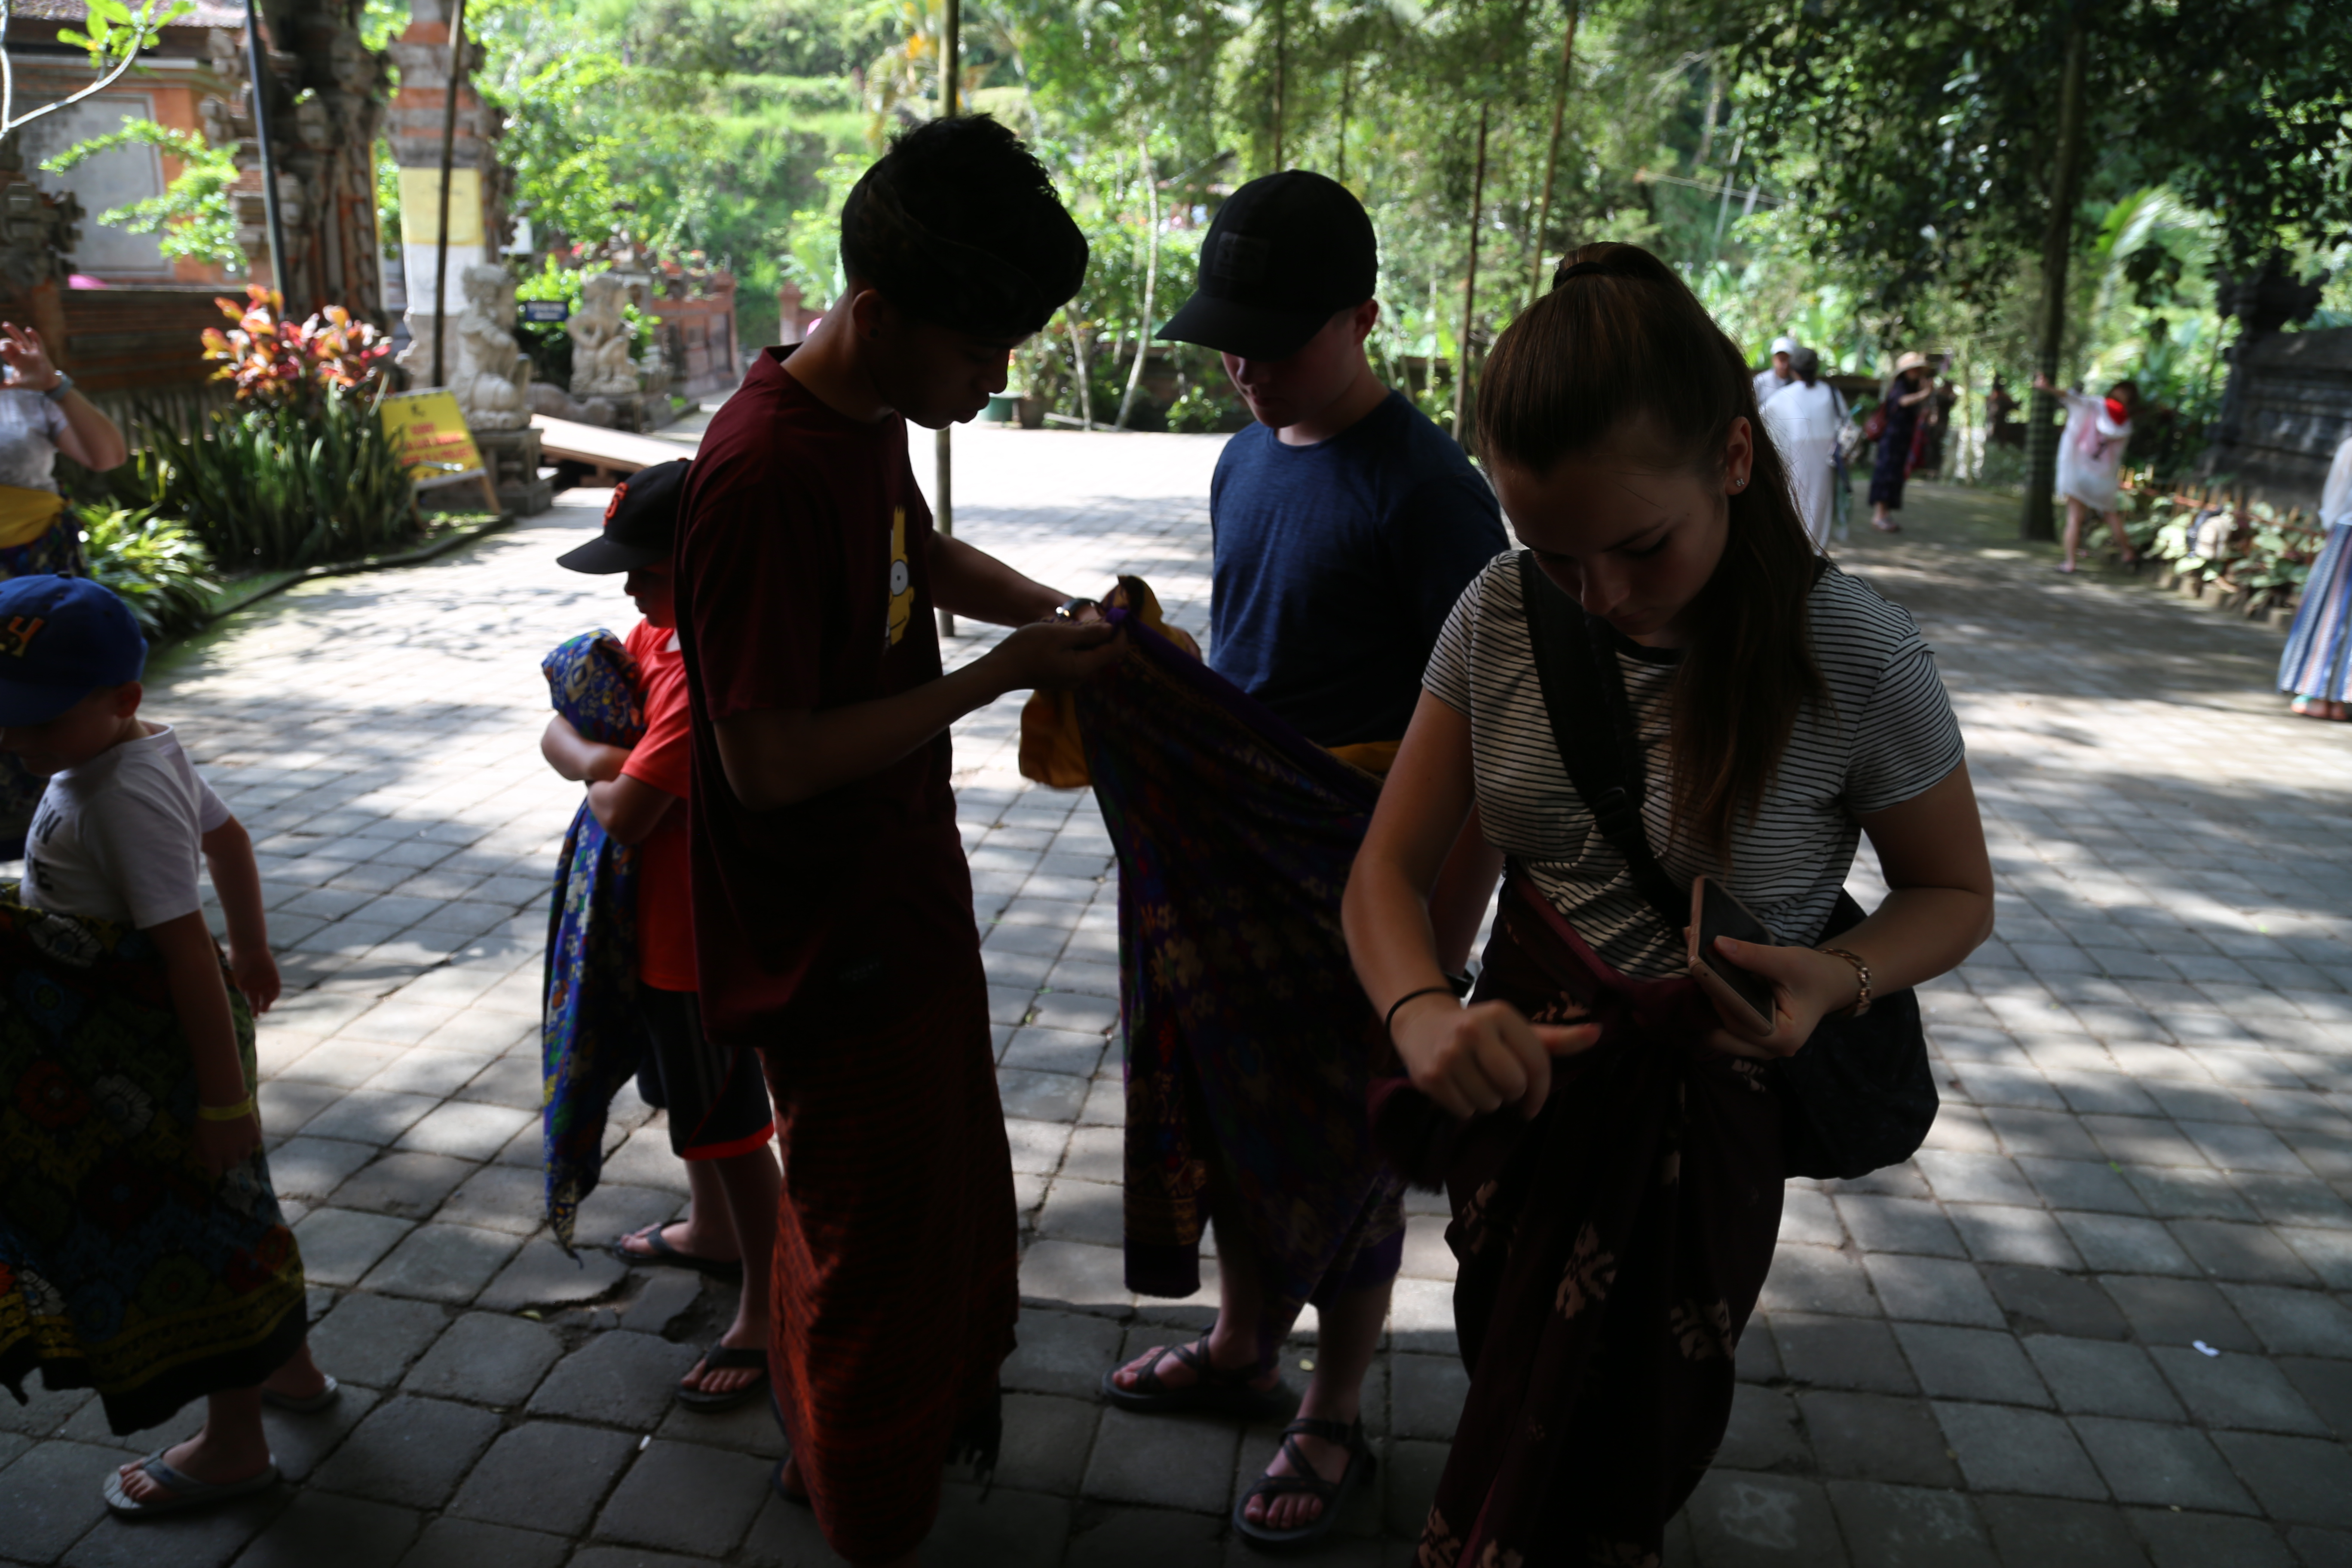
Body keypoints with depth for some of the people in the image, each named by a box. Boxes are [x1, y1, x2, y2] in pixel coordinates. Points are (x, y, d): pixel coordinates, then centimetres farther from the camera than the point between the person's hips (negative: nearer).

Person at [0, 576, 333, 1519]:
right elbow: (227, 838, 16)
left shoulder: (119, 798, -27)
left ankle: (233, 1445, 26)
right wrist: (252, 948, 28)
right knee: (223, 1209, 23)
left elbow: (187, 949, -29)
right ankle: (290, 1368, 43)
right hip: (146, 1027, 9)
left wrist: (225, 1097, -27)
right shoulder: (151, 748, 0)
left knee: (189, 1227, 7)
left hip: (144, 1057, -9)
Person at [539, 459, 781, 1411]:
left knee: (725, 1120, 3)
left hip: (700, 930, -10)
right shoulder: (660, 631, 2)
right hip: (667, 920, 10)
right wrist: (588, 755, -18)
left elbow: (626, 818, -31)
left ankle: (766, 1308, 18)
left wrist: (606, 786, -8)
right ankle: (711, 1232, 49)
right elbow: (559, 726, 5)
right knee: (685, 1090, 26)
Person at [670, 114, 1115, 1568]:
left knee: (952, 1188, 28)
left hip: (907, 891, 9)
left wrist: (1056, 608, 3)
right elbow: (769, 762, -28)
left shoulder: (874, 416, 1)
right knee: (876, 1241, 12)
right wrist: (1000, 676, -23)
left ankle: (943, 1402, 54)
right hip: (835, 944, -9)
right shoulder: (766, 477, -28)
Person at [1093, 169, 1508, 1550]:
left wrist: (1444, 953, -19)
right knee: (1230, 1117, 20)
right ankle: (1243, 1350, 43)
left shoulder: (1427, 488, -17)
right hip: (1223, 864, 7)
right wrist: (1138, 676, 4)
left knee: (1342, 1156, 9)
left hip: (1352, 884, -7)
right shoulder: (1244, 461, 7)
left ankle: (1336, 1423, 31)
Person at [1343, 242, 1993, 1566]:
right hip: (1519, 1071, 3)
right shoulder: (1503, 617, -11)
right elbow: (1391, 870, -8)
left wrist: (1839, 978, -26)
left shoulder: (1858, 660, -20)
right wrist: (1422, 1010, -30)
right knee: (1507, 1396, 24)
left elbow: (1956, 894, -3)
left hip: (1702, 1107, -3)